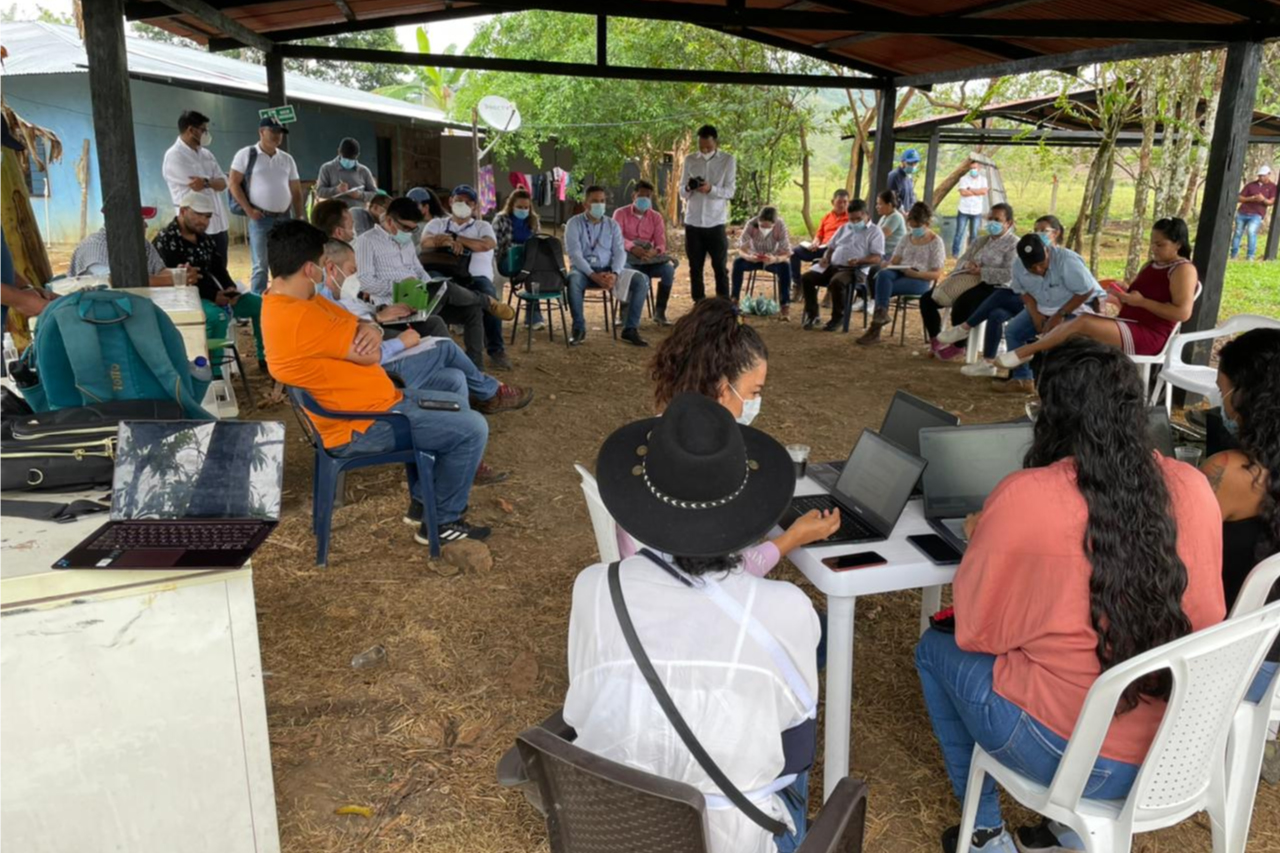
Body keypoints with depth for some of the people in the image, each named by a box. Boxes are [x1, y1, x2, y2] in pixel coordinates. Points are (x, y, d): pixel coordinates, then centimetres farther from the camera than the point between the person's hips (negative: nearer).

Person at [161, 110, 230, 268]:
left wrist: (207, 182, -16)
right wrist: (214, 181, -1)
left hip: (218, 223, 7)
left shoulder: (206, 154, 14)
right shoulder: (174, 156, -10)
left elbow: (223, 183, 4)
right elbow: (196, 185, -17)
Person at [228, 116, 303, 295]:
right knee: (261, 265, -5)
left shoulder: (287, 159, 12)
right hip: (260, 218, -4)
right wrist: (248, 209, -10)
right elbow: (233, 183, -2)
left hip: (284, 218, 5)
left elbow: (296, 190, 15)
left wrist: (299, 216, 8)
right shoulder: (246, 154, -1)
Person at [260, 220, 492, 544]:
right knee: (471, 429, -11)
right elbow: (370, 355, -24)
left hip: (376, 401, 11)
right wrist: (368, 342, -1)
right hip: (362, 426, -11)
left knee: (457, 404, 22)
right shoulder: (299, 317, -27)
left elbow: (356, 326, 8)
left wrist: (370, 331, -16)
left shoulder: (291, 300, 7)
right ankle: (442, 521, 6)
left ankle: (422, 500, 27)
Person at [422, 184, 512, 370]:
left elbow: (487, 244, -5)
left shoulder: (482, 226, 20)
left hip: (476, 277, 0)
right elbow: (426, 242, 0)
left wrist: (454, 237, -1)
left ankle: (496, 350, -27)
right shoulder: (437, 224, 22)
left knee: (488, 298, -35)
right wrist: (451, 241, -11)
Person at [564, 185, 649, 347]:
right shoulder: (574, 223, -2)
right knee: (573, 280, -40)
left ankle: (630, 329, -13)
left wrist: (614, 274, -21)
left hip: (608, 270, 3)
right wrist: (593, 275, -27)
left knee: (641, 280, -20)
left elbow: (620, 252, -1)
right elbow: (574, 254, -13)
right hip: (583, 269, -3)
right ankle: (579, 329, -22)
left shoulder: (612, 224, 9)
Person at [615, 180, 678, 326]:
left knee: (668, 269, -27)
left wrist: (655, 251, -27)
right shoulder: (620, 213, 2)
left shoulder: (656, 217, 9)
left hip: (649, 257, 3)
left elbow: (661, 243, -1)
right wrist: (633, 248, -33)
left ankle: (660, 312, -16)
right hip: (627, 256, -3)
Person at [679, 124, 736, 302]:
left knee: (720, 267, 2)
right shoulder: (689, 160, 6)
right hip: (693, 222, 2)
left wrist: (711, 189, -23)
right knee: (695, 268, 6)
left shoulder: (728, 160, 0)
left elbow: (730, 191, -5)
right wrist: (688, 188, -18)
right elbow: (682, 192, 6)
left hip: (716, 222, -2)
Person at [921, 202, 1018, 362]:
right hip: (970, 282, 8)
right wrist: (967, 265, -10)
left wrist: (980, 271, -18)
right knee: (927, 299, -3)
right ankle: (936, 341, 5)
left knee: (961, 304, -35)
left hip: (993, 288, -8)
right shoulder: (981, 241, 19)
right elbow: (962, 260, 15)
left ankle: (957, 346, -15)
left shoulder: (1014, 244, -4)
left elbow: (1009, 274, -17)